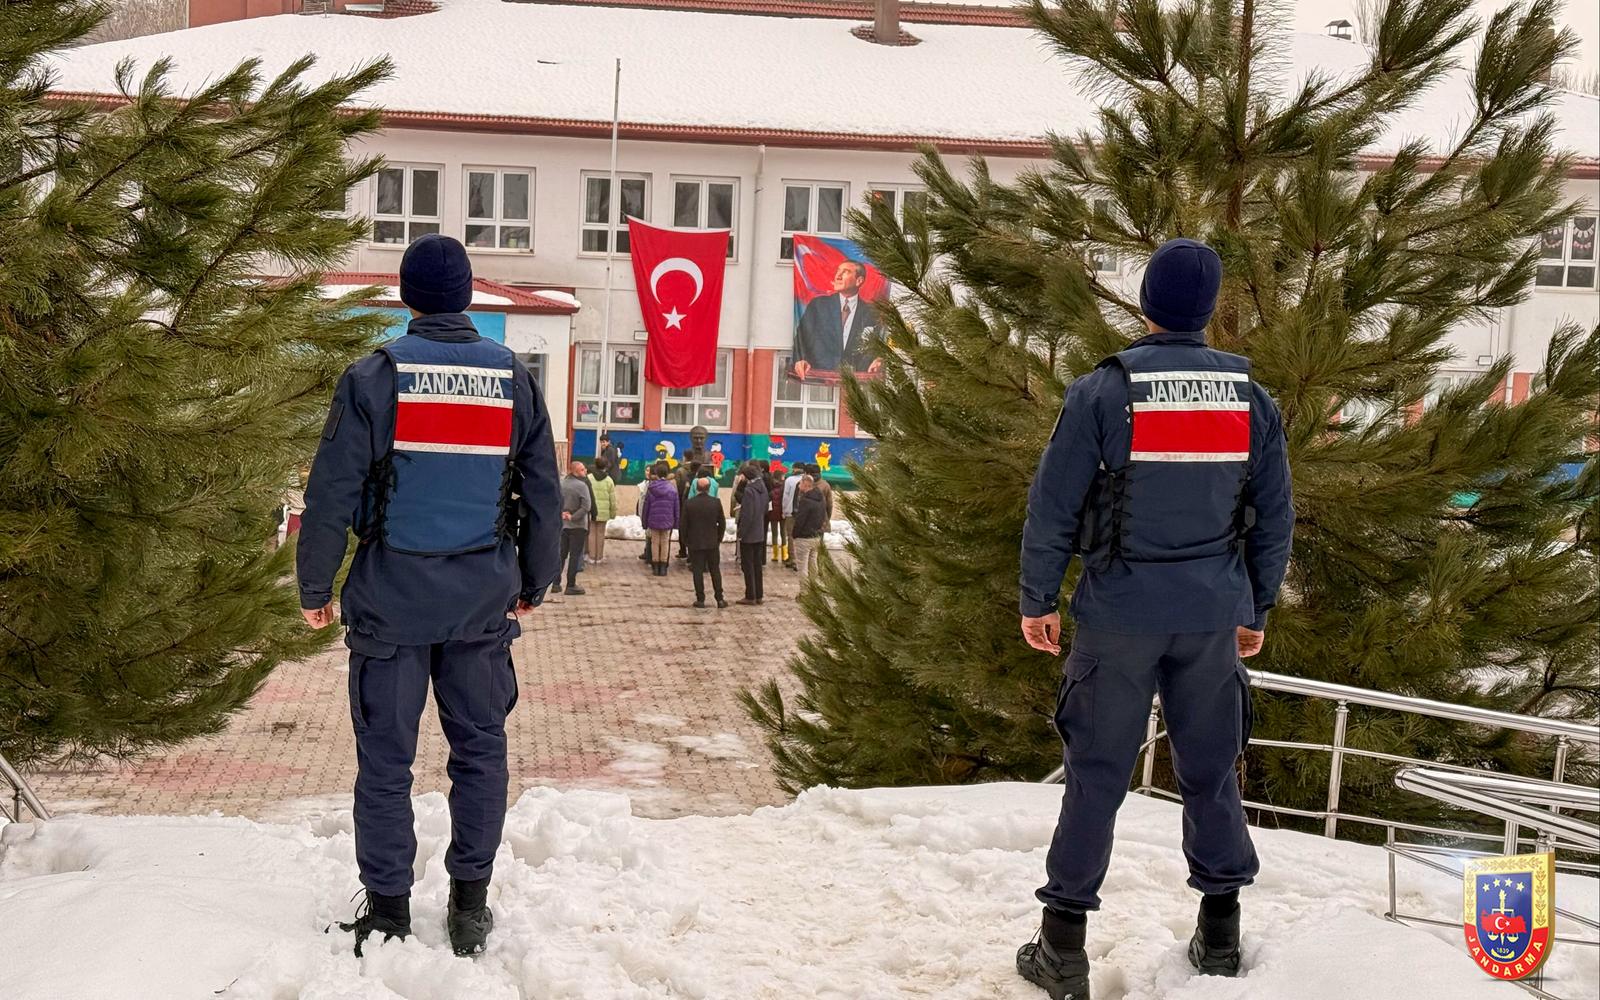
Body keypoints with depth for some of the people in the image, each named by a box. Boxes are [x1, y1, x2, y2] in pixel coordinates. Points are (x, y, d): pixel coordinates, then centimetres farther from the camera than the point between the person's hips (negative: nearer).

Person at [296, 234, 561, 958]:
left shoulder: (373, 378, -6)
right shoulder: (514, 380, 4)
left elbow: (333, 493, -7)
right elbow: (544, 495, 8)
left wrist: (315, 587, 4)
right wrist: (535, 583, 19)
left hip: (392, 598, -2)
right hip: (482, 599, 2)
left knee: (385, 759, 6)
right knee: (479, 750, 11)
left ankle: (387, 912, 12)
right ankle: (470, 905, 17)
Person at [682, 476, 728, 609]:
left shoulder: (689, 503, -9)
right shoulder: (716, 502, -7)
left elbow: (684, 524, -5)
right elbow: (722, 523, -1)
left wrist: (686, 541, 7)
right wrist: (719, 538, 12)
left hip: (695, 543, -1)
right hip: (712, 543, 1)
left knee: (698, 571, 4)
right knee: (715, 571, 10)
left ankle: (700, 599, 4)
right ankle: (719, 599, 10)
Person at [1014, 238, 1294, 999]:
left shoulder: (1103, 392, -9)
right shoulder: (1251, 400, 2)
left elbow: (1053, 506, -7)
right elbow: (1274, 517, 8)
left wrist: (1037, 600, 3)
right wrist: (1256, 609, 19)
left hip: (1120, 608, -3)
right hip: (1214, 613, 3)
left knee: (1096, 772, 4)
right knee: (1210, 769, 14)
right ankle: (1220, 934, 23)